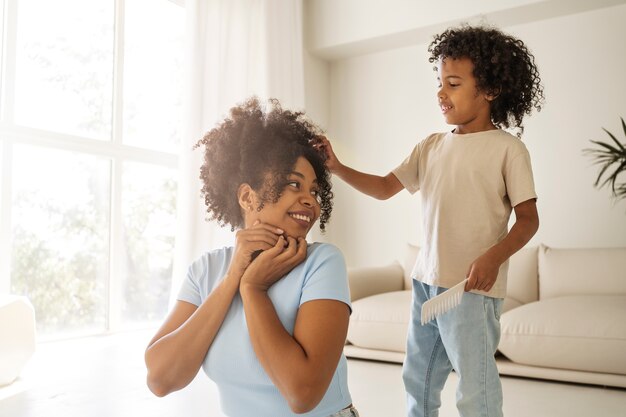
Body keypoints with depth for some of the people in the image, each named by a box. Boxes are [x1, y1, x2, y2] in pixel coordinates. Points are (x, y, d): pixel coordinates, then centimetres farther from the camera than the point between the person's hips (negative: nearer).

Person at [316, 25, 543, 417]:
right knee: (417, 381, 18)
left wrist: (494, 257, -24)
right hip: (426, 281, 6)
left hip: (473, 288, -6)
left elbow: (528, 219, -6)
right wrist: (337, 167, -1)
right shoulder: (431, 146, 10)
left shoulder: (507, 148, -5)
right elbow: (386, 187, 13)